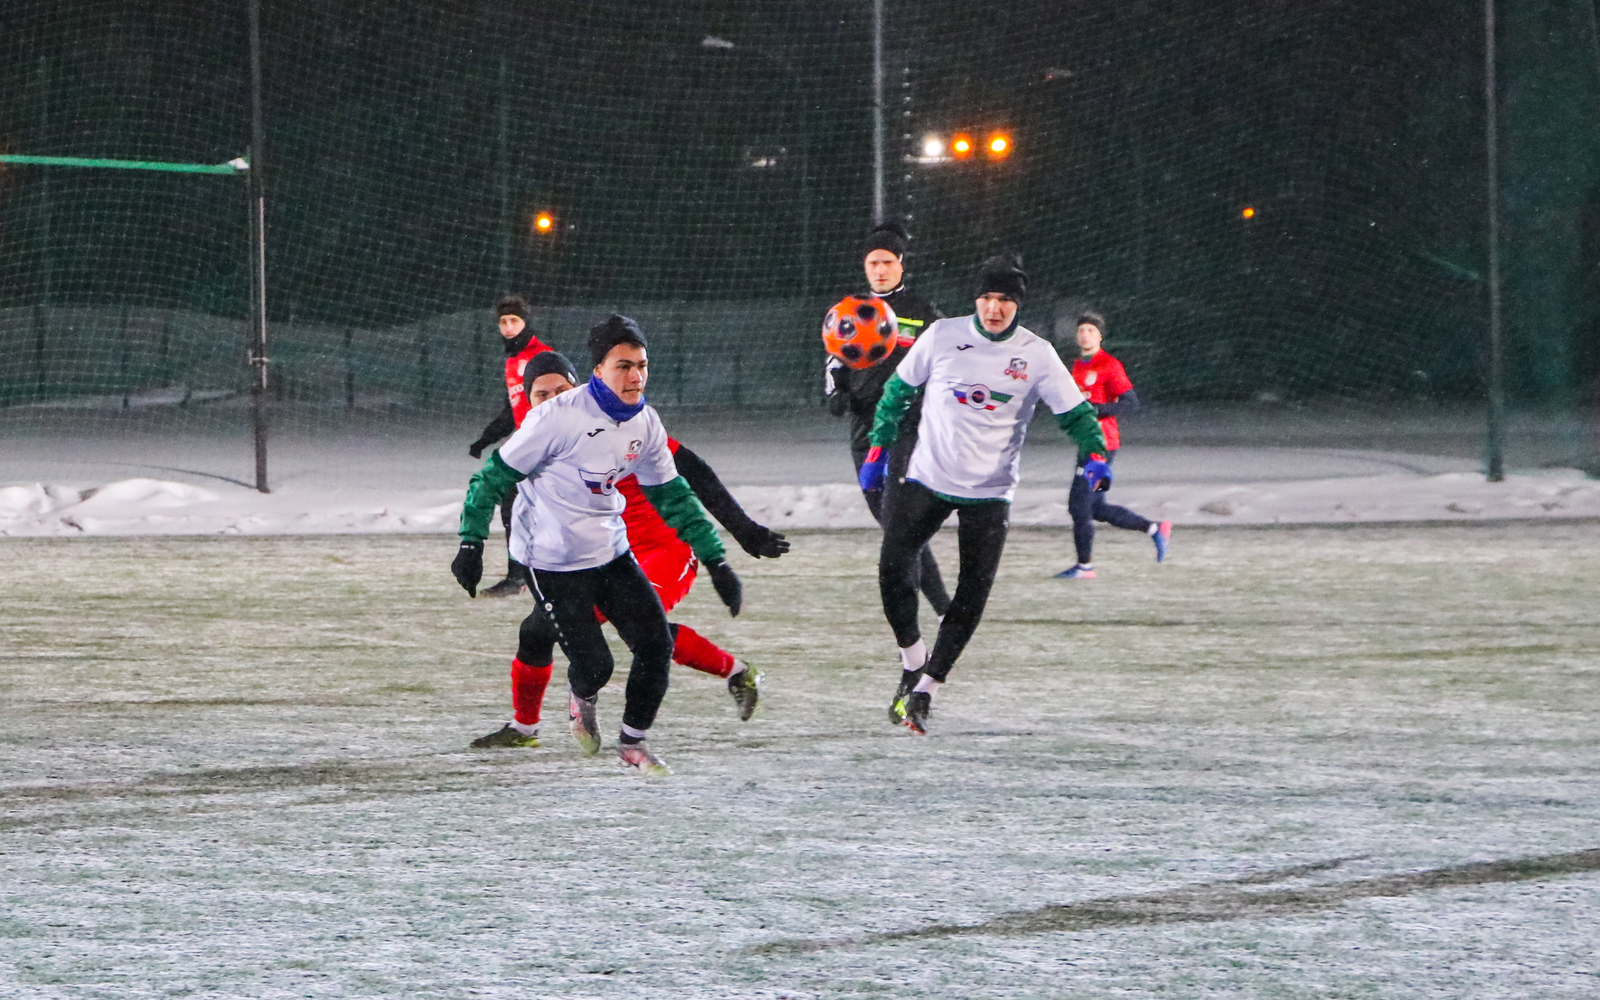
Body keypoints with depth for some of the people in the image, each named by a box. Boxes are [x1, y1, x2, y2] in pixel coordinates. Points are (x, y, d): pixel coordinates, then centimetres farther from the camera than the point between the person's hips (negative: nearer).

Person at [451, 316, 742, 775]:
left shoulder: (645, 423, -3)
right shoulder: (559, 417, -22)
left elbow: (672, 495, 8)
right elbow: (496, 475, -14)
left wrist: (716, 561, 5)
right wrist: (471, 544, -18)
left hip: (613, 554, 6)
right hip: (556, 565, -6)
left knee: (656, 643, -3)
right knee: (593, 664, -8)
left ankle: (633, 741, 19)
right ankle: (582, 698, 30)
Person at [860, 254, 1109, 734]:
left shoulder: (1037, 355, -4)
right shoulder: (943, 336, -3)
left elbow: (1074, 412, -1)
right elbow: (899, 389, 10)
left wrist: (1094, 454, -19)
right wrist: (878, 446, 9)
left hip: (989, 494, 0)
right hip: (928, 479, 0)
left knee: (973, 595, -6)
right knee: (893, 569, -12)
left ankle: (924, 690, 3)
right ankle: (913, 661, 12)